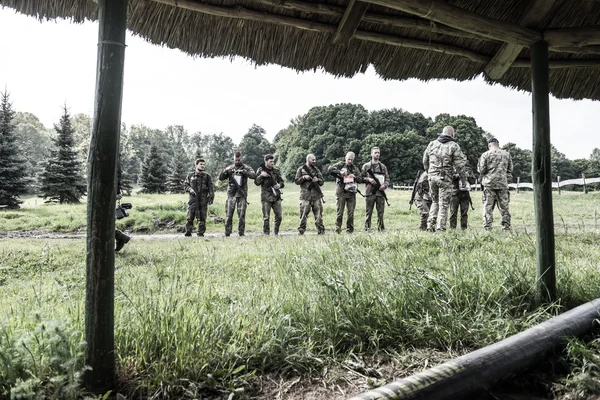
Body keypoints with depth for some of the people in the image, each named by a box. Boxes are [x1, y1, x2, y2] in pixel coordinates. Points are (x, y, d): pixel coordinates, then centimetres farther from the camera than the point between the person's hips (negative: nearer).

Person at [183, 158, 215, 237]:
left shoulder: (207, 176, 7)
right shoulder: (190, 176, 11)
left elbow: (211, 188, 4)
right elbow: (185, 185, 15)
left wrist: (211, 198, -5)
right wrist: (189, 189, -6)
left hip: (203, 200, -1)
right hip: (193, 199, 1)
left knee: (202, 217, 1)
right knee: (190, 217, 0)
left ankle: (201, 233, 9)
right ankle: (188, 232, 8)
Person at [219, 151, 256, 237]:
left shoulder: (246, 167, 5)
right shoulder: (230, 168, 11)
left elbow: (253, 175, -13)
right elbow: (221, 178, 6)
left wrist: (243, 171, -27)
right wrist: (225, 171, -13)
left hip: (242, 194, -1)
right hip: (231, 194, 1)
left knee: (242, 215, -2)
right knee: (229, 214, -1)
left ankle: (241, 233, 5)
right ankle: (227, 233, 4)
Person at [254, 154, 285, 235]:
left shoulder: (276, 170, 10)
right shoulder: (261, 170, 1)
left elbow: (282, 181, 15)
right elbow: (256, 183, -4)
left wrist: (280, 185, -8)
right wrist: (261, 175, -20)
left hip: (276, 196, 4)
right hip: (266, 197, -3)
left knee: (279, 215, 4)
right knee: (266, 217, 0)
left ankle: (276, 233, 18)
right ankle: (266, 234, 9)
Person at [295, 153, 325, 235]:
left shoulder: (316, 170, 14)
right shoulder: (301, 169, 5)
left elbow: (322, 182, 14)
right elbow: (296, 181, 2)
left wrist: (317, 180, -7)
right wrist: (304, 177, -13)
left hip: (316, 195, 3)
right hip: (305, 196, -3)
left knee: (318, 214, 3)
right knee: (303, 214, -1)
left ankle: (321, 230, 8)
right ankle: (301, 231, 8)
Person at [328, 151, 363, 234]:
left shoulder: (355, 168, 14)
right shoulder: (340, 165, 3)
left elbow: (361, 179, 12)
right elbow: (330, 169, -10)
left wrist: (355, 177, -7)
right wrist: (340, 172, -19)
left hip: (351, 193, 3)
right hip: (341, 192, -3)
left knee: (351, 213, 4)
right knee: (339, 212, -1)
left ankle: (350, 230, 12)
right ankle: (338, 229, 5)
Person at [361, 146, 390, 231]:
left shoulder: (383, 167, 13)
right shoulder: (366, 166, 7)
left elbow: (387, 179, 13)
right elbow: (361, 177, 6)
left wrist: (385, 185, -6)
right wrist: (368, 179, -12)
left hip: (380, 192, 2)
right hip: (370, 192, -2)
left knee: (380, 212, 3)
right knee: (368, 212, 1)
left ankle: (381, 228, 10)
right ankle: (367, 228, 6)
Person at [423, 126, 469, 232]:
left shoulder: (431, 144, 8)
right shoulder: (454, 146, -4)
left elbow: (425, 161, 14)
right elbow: (459, 165, -6)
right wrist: (464, 182, 0)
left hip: (432, 176, 4)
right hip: (445, 178, -4)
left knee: (435, 202, 19)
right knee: (443, 205, 3)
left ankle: (430, 225, 11)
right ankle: (440, 228, 1)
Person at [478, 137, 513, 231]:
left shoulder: (485, 155, -5)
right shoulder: (506, 154, 7)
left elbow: (481, 170, -7)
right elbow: (510, 170, 12)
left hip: (489, 184, -3)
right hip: (503, 183, 3)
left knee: (488, 206, 1)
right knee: (504, 207, 9)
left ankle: (487, 227, -1)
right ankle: (506, 227, 12)